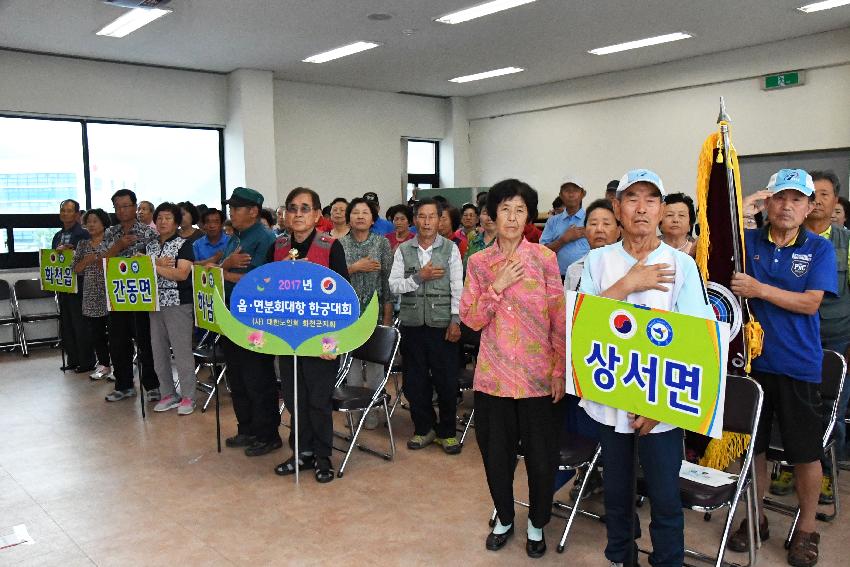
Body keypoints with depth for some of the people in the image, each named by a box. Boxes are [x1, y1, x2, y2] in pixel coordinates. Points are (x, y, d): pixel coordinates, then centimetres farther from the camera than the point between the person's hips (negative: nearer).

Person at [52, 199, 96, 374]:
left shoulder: (84, 234, -6)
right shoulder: (58, 236, 16)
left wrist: (70, 252, -18)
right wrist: (58, 252, -3)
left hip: (78, 285, -7)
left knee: (80, 324, -4)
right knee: (66, 324, 11)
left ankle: (87, 362, 5)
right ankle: (72, 359, 20)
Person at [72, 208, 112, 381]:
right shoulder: (83, 245, 13)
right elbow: (76, 269, 8)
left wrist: (97, 259, -16)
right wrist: (87, 260, -8)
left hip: (109, 294, -5)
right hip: (91, 296, 5)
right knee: (95, 332, 8)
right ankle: (103, 365, 20)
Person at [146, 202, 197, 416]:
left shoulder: (183, 244, -1)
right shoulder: (150, 246, 15)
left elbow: (182, 274, -13)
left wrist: (153, 266, -13)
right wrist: (160, 264, -11)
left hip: (178, 303, -6)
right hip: (155, 303, 6)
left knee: (182, 351, -4)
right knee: (158, 351, 8)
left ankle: (188, 397, 5)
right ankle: (168, 394, 19)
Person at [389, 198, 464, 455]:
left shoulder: (451, 249, 2)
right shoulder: (403, 250, 7)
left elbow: (457, 287, -1)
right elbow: (393, 285, 1)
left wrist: (455, 320, -8)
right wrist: (419, 277, -12)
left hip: (442, 323, -2)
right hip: (412, 323, 2)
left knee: (447, 380, 2)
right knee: (415, 379, 9)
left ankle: (447, 431, 18)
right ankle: (423, 428, 25)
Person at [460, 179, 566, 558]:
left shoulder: (544, 258, -4)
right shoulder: (479, 262, 2)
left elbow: (559, 320, -3)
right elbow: (471, 320, -1)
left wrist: (560, 372, -6)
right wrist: (497, 286, -14)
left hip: (537, 376, -2)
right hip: (493, 375, 2)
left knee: (541, 455, 8)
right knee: (496, 453, 12)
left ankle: (537, 523, 32)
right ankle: (504, 518, 36)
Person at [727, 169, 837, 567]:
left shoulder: (819, 248, -2)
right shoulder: (747, 241, 2)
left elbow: (811, 303, -11)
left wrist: (759, 289, -21)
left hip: (798, 366, -1)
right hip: (751, 359, 2)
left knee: (805, 452, 8)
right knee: (752, 444, 13)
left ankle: (806, 529, 28)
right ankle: (756, 518, 32)